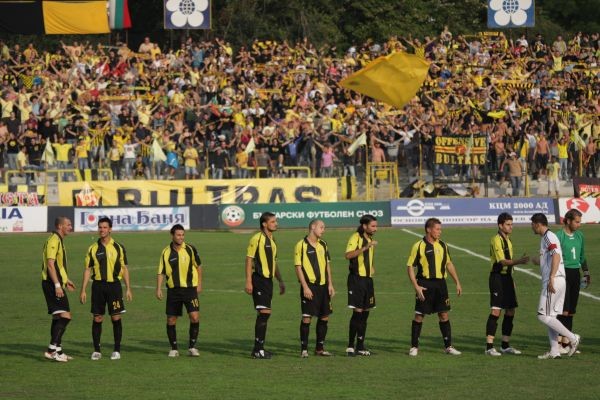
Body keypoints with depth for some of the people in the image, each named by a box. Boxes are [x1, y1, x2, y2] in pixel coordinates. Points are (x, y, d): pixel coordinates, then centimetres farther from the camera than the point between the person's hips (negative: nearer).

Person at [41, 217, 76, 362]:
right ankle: (52, 349, -20)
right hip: (53, 284, -11)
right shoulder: (54, 241, -14)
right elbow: (50, 264, -21)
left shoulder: (58, 241, 19)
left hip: (56, 284, 11)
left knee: (58, 317, 13)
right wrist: (57, 285, -25)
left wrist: (66, 280, 32)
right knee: (65, 316, -16)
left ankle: (57, 351, 16)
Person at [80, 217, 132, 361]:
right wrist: (83, 290, 3)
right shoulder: (93, 249, 6)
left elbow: (124, 268, 6)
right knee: (97, 319, 3)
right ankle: (96, 350, 10)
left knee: (116, 318, -3)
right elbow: (87, 270, 8)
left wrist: (128, 288, 0)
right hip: (98, 285, 1)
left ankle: (117, 350, 6)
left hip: (114, 284, -1)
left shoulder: (118, 247, 3)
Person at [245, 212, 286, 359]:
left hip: (268, 280, 9)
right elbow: (249, 260, -12)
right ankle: (258, 350, -11)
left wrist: (280, 281, 25)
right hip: (259, 279, -9)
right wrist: (248, 282, -18)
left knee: (264, 314, 10)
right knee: (264, 312, -14)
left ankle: (259, 349, 15)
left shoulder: (272, 240, 17)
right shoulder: (257, 239, -10)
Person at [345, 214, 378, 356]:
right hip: (357, 279, -8)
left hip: (368, 279, 8)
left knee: (365, 312, 8)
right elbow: (348, 255, -27)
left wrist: (372, 267, 13)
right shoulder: (355, 238, -11)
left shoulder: (370, 239, 15)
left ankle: (360, 346, 15)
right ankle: (350, 347, -5)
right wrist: (365, 247, -34)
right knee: (358, 312, -11)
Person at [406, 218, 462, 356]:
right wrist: (416, 286, -15)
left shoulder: (442, 245, 10)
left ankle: (448, 346, 11)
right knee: (419, 315, -1)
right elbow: (410, 266, -6)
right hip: (425, 284, -5)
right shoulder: (419, 246, -7)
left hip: (440, 283, 5)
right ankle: (414, 347, 7)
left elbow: (449, 264, 20)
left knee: (444, 315, 5)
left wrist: (457, 282, 15)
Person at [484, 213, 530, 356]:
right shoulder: (496, 240, -12)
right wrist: (519, 261, -34)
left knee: (510, 312, 9)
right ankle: (489, 346, -13)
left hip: (507, 278, 9)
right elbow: (502, 261, -22)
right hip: (497, 278, -9)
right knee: (496, 311, -13)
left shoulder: (508, 240, 16)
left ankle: (505, 345, 16)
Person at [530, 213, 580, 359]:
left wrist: (551, 278, -28)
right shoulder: (547, 237, 20)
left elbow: (556, 256, -23)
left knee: (543, 316, -10)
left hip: (554, 280, -10)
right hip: (558, 281, 10)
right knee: (550, 316, 11)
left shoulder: (548, 236, -10)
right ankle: (554, 351, 10)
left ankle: (572, 338, -7)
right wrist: (539, 262, 44)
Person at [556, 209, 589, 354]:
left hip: (575, 274, 7)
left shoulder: (579, 236, 13)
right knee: (563, 310, -12)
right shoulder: (559, 236, -9)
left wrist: (586, 273, 23)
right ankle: (558, 342, -10)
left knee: (571, 310, 7)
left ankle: (566, 342, 12)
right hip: (563, 273, -7)